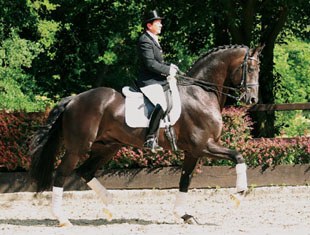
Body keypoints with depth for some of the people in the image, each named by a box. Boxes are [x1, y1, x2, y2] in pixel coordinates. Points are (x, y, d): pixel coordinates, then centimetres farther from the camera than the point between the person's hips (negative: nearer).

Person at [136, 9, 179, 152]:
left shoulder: (153, 40, 20)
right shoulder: (145, 41, -14)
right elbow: (150, 64, -22)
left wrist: (169, 66, 8)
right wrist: (168, 70, -15)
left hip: (159, 80, 11)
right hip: (149, 82, -11)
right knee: (161, 105, -31)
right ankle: (150, 139, -30)